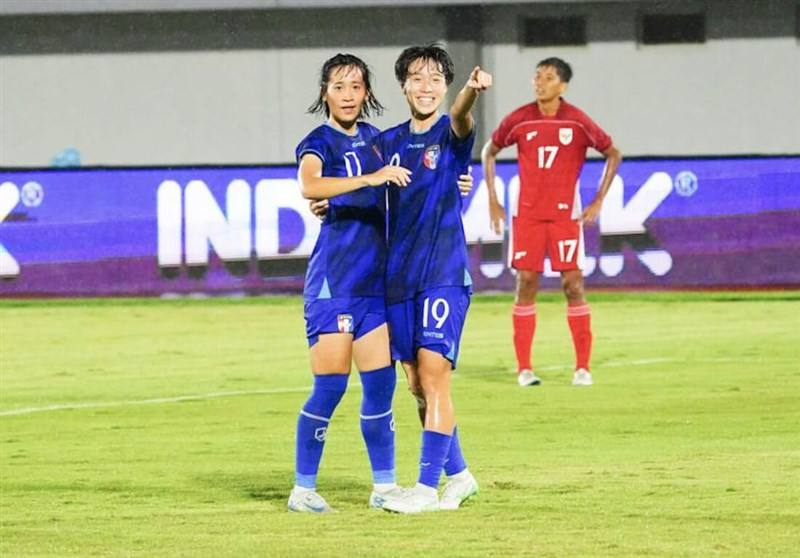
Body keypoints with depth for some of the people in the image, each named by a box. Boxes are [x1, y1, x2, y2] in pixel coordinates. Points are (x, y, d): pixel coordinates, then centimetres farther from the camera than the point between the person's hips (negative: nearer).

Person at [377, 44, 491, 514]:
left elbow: (460, 118, -28)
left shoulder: (451, 134, -4)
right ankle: (458, 474, 23)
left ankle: (427, 487, -10)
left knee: (433, 374, -12)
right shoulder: (389, 142, 11)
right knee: (418, 384, 9)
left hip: (444, 273, -6)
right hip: (400, 276, 6)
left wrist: (471, 92, -52)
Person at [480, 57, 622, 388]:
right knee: (526, 283, -1)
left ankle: (582, 367, 1)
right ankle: (524, 367, 4)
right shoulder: (519, 120, -1)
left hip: (565, 212, -1)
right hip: (527, 214, 1)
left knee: (573, 284, -5)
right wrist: (492, 200, 8)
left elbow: (613, 155, 7)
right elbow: (489, 152, 13)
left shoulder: (577, 122, -4)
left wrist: (598, 202, 2)